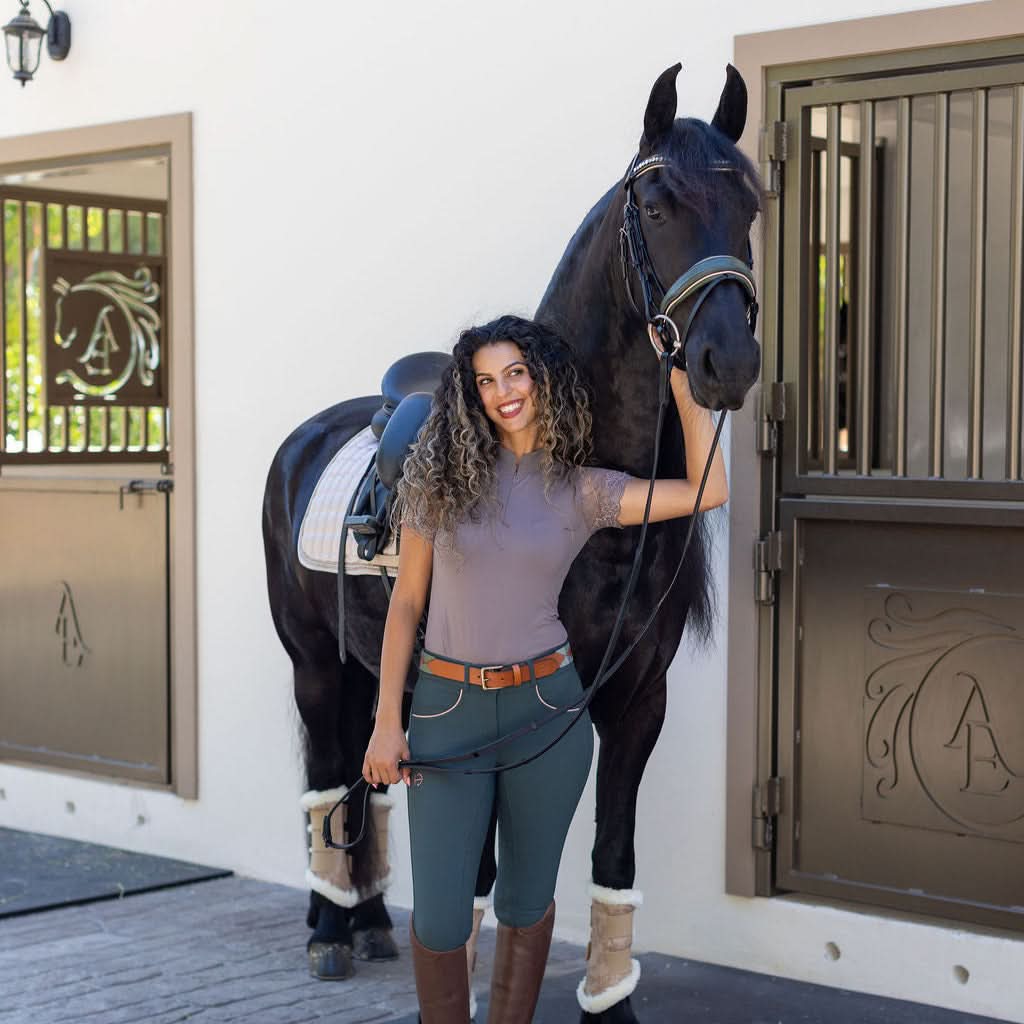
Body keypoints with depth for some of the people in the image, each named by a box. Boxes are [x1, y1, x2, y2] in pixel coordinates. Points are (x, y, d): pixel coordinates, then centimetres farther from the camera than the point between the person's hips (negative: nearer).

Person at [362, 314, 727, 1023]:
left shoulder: (582, 491, 3)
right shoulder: (443, 476, 2)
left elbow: (708, 491, -5)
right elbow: (407, 601, 4)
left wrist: (683, 385, -3)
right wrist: (388, 723, -1)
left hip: (546, 707, 1)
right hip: (448, 708, -1)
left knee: (526, 900, 12)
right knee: (439, 920, -1)